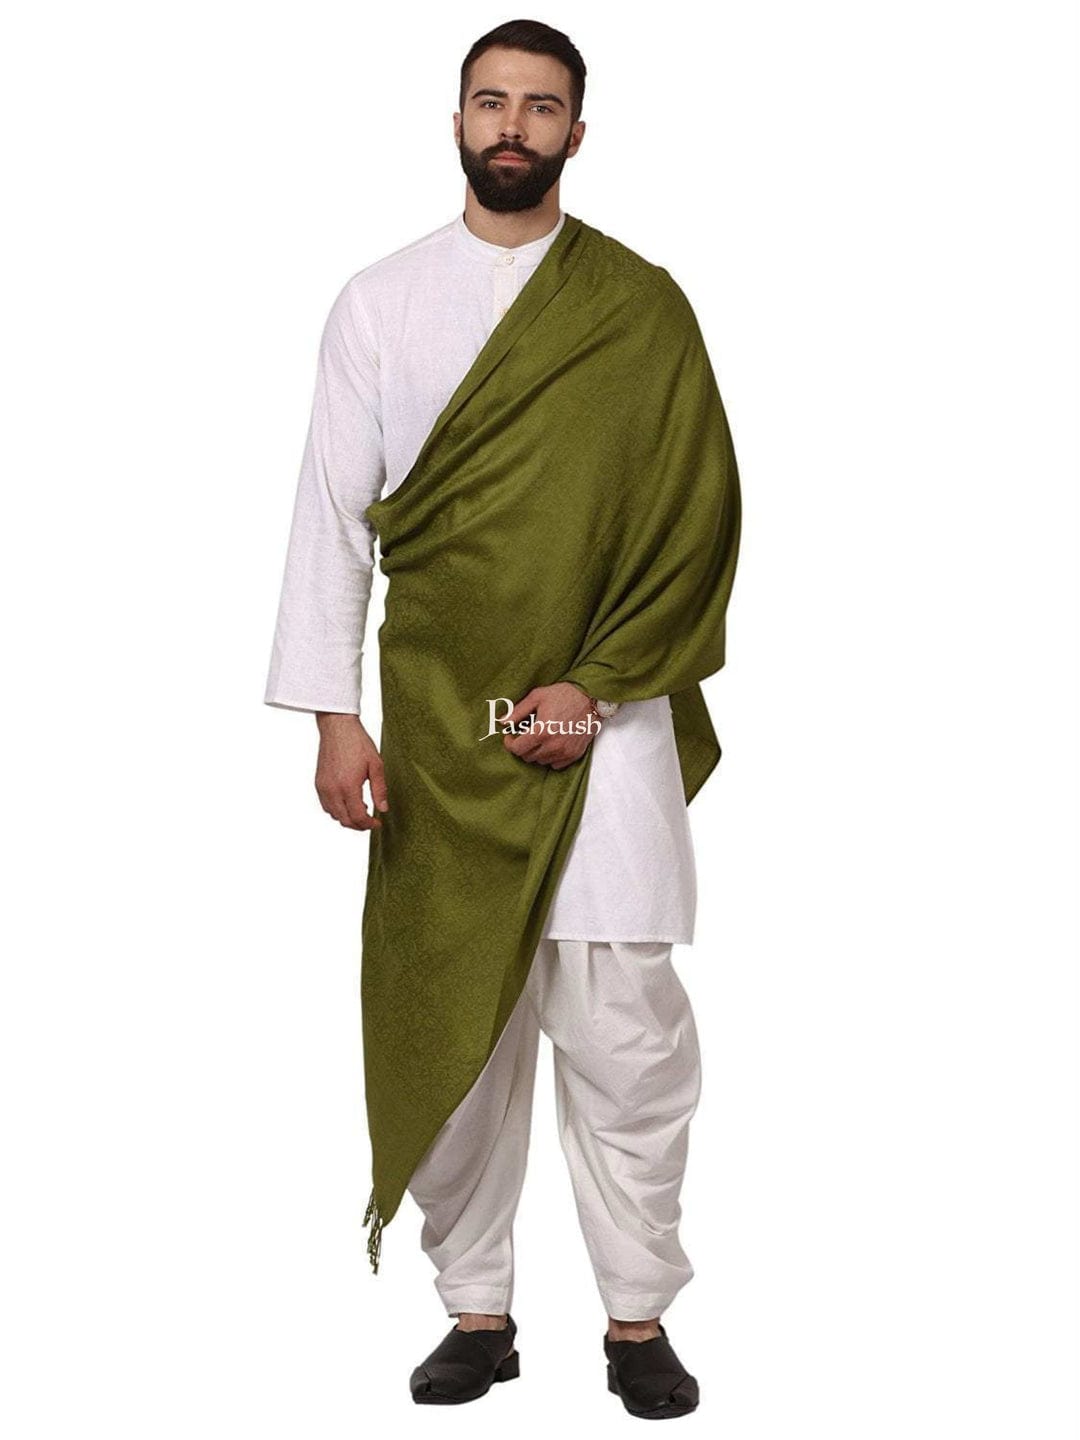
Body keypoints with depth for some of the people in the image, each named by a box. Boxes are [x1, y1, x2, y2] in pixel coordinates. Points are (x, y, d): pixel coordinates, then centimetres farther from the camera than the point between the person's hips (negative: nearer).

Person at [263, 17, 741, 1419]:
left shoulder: (641, 305, 3)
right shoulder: (378, 303, 7)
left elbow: (696, 515, -2)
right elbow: (334, 511, 4)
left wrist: (597, 688, -10)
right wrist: (335, 714, -3)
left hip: (605, 720, -1)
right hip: (437, 725, 2)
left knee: (625, 1028, -2)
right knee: (450, 1020, 5)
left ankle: (639, 1318, 12)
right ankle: (477, 1312, 18)